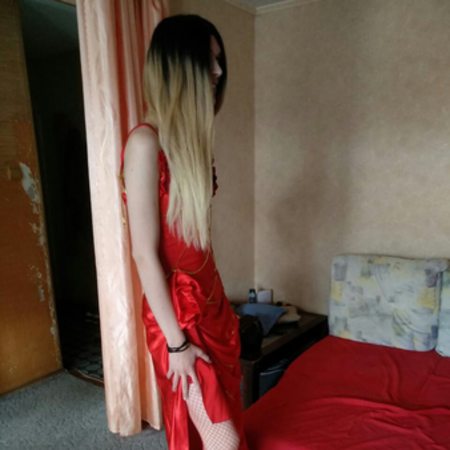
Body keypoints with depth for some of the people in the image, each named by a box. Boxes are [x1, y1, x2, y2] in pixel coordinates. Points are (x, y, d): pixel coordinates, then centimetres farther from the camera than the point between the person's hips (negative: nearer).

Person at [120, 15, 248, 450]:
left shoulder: (191, 137, 6)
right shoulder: (146, 143, -18)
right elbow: (144, 254, -19)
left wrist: (219, 303, 15)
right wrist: (175, 342, -16)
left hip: (210, 299, 8)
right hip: (176, 307, -8)